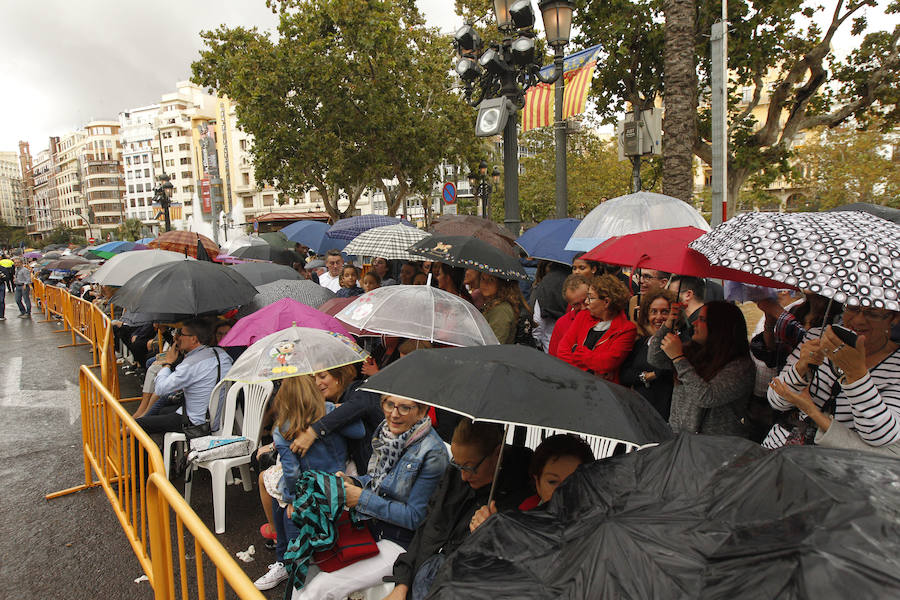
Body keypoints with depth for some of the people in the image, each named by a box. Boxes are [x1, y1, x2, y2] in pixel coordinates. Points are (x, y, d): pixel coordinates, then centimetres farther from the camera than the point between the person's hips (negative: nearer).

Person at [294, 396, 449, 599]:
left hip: (399, 542, -7)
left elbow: (414, 516, -19)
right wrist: (352, 482, -5)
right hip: (370, 525, 7)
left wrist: (362, 498, -19)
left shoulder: (433, 454, -23)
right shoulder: (386, 431, -1)